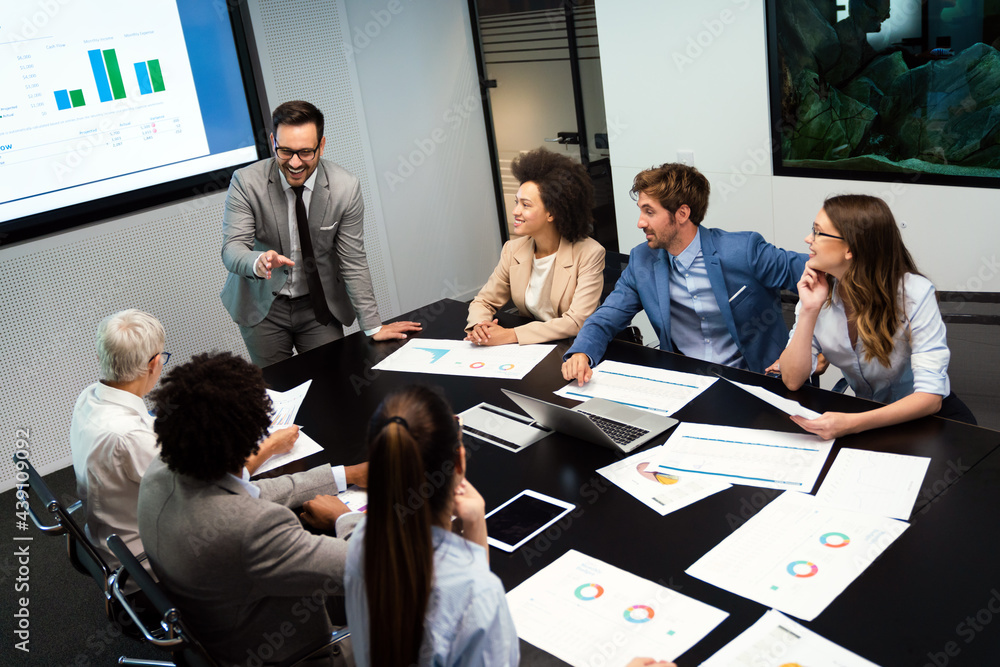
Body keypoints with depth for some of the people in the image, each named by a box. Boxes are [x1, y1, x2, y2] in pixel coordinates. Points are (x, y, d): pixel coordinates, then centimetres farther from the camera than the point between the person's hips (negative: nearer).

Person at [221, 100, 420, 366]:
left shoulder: (345, 187, -13)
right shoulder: (245, 182, -15)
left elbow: (353, 262, -8)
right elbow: (232, 248, -19)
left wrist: (373, 327, -7)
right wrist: (259, 262, -43)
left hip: (320, 305, 1)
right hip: (262, 307, -1)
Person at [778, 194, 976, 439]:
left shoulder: (914, 293, -23)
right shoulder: (818, 291, -10)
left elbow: (930, 396, -28)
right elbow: (792, 381, -14)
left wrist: (854, 423, -44)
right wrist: (809, 311, -24)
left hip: (920, 413, -5)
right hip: (865, 409, 5)